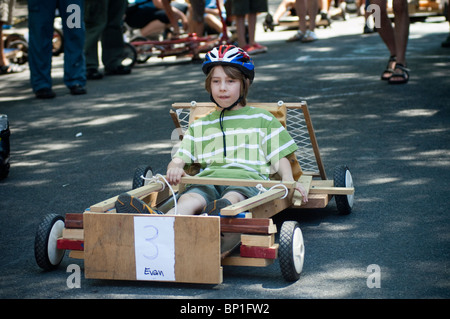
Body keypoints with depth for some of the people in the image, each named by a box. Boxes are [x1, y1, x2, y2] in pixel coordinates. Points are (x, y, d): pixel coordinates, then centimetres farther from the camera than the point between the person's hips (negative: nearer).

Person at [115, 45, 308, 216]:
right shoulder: (200, 126, 30)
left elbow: (280, 157, 18)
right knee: (188, 200, -34)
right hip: (208, 178, 1)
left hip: (246, 177, -1)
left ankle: (221, 210, -74)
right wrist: (174, 168, -5)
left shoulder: (261, 119, 23)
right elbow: (180, 158, 20)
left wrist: (288, 179, -4)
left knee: (232, 197, -40)